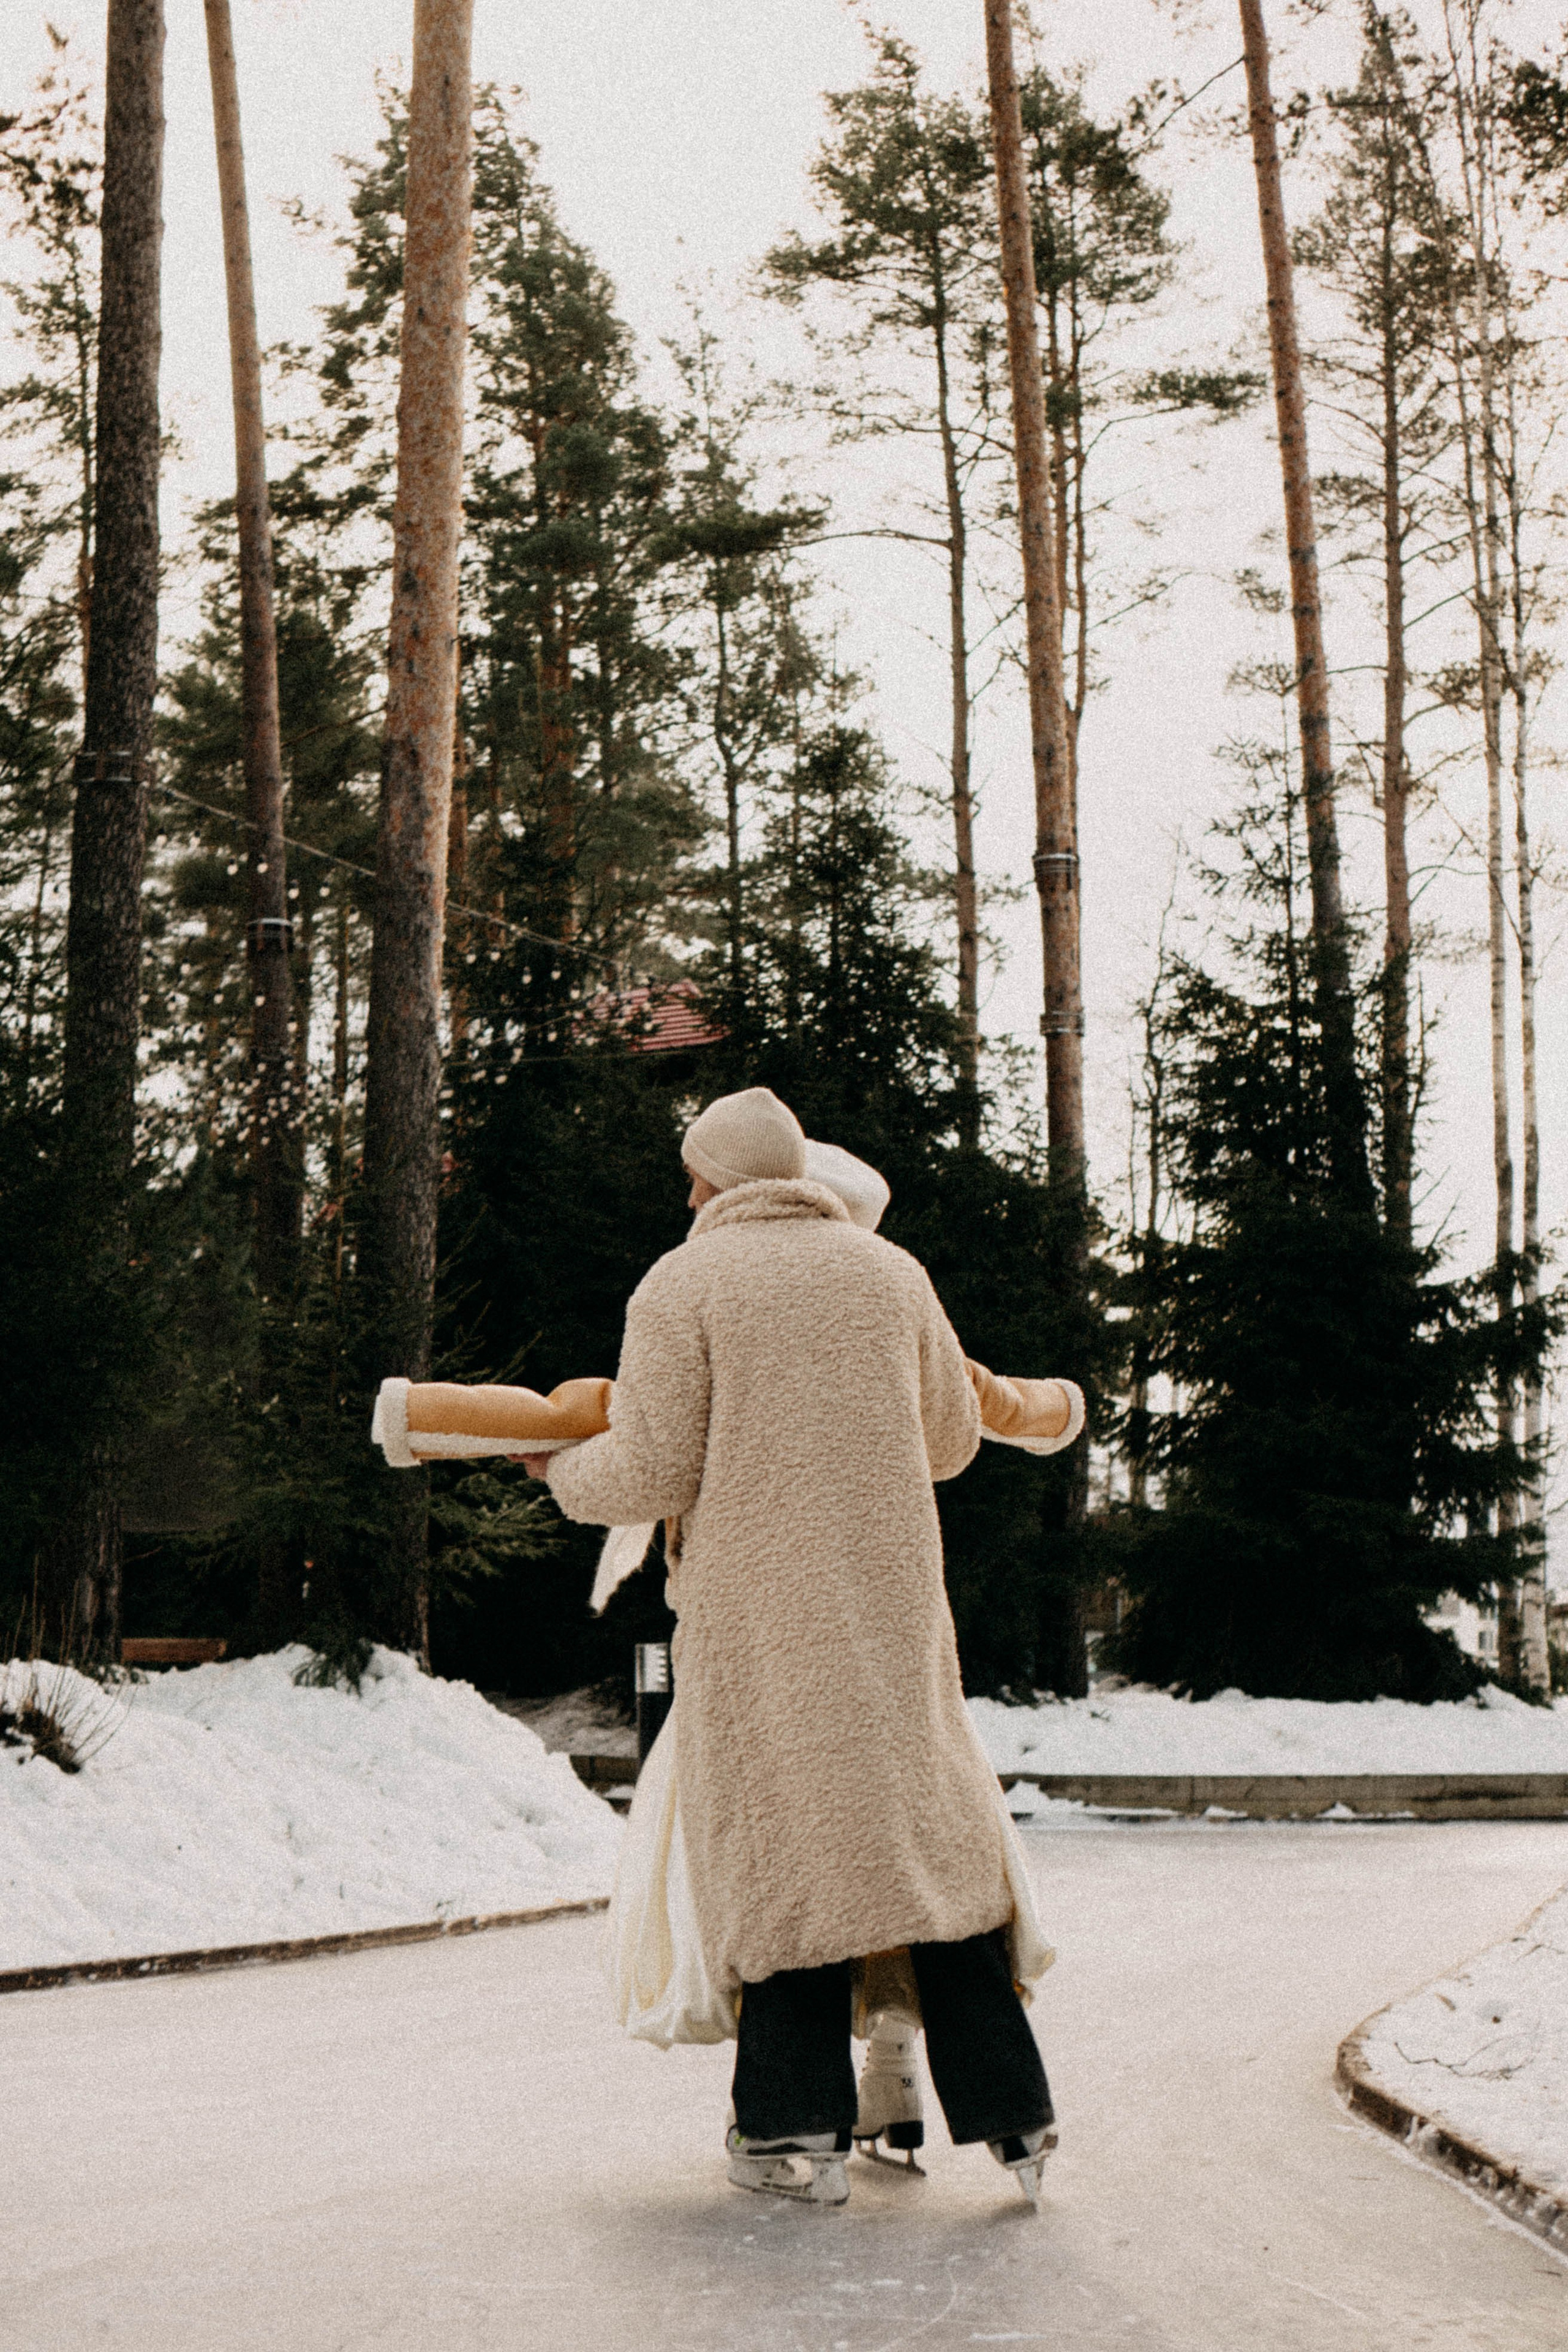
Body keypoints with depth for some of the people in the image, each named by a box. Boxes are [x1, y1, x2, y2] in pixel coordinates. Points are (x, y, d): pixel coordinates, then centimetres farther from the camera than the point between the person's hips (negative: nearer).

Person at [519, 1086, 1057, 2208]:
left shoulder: (682, 1286, -4)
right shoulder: (890, 1271, 8)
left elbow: (651, 1477, -8)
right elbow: (950, 1440, 16)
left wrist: (564, 1469, 13)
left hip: (757, 1610, -3)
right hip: (889, 1603, 3)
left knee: (782, 1840, 5)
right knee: (933, 1826, 10)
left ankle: (803, 2130, 7)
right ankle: (1009, 2109, 9)